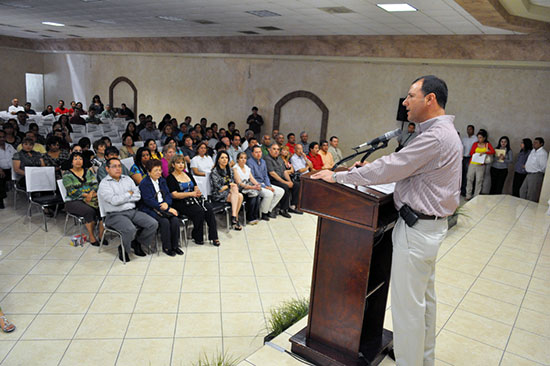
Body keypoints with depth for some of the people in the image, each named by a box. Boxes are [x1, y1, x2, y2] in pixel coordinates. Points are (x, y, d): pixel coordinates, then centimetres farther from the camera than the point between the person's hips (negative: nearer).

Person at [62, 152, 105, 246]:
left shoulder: (88, 171, 15)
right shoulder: (67, 175, 2)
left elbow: (95, 184, 5)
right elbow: (71, 191, -9)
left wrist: (92, 193, -15)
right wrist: (86, 194, -17)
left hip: (91, 198, 4)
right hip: (74, 201, -4)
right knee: (90, 211, -33)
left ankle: (101, 234, -21)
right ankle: (91, 236, -18)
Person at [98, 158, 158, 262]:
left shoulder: (127, 179, 15)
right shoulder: (104, 184, -1)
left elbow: (138, 196, 4)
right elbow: (114, 201, -16)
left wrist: (122, 198, -7)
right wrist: (129, 194, -2)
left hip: (133, 211, 6)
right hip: (115, 215, -6)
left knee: (153, 224, -13)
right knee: (130, 229, -33)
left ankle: (137, 243, 10)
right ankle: (123, 249, -2)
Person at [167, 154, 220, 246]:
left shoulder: (188, 174, 20)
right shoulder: (170, 178, 1)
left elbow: (196, 187, 19)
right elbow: (174, 195, -9)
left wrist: (197, 191, -6)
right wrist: (191, 193, -18)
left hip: (194, 200, 5)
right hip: (181, 203, -5)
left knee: (209, 207, -22)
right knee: (199, 211, -30)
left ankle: (213, 236, -21)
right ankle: (197, 237, -13)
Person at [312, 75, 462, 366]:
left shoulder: (435, 137, -22)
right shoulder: (444, 132, 13)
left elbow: (389, 169, -23)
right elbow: (403, 166, 17)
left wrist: (338, 176, -16)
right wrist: (368, 167, 7)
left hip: (418, 229, -11)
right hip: (429, 224, 11)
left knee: (407, 301, 0)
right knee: (424, 296, 22)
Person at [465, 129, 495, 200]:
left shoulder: (488, 144, 7)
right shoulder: (475, 144, 9)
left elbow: (493, 152, -7)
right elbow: (471, 153, 0)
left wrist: (484, 152, -19)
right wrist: (479, 154, -12)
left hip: (481, 165, -1)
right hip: (472, 164, 1)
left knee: (479, 180, -2)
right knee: (469, 179, -1)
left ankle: (476, 196, 5)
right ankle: (468, 196, 5)